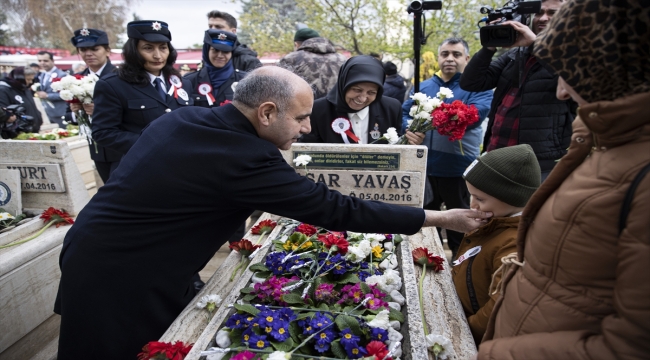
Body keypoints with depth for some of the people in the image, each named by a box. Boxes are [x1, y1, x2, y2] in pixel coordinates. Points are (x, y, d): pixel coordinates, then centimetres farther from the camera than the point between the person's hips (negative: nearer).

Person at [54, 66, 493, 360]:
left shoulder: (183, 118, 0)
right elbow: (334, 209, -25)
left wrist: (225, 234, 15)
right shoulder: (245, 158, -28)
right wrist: (441, 218, -17)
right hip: (120, 279, -9)